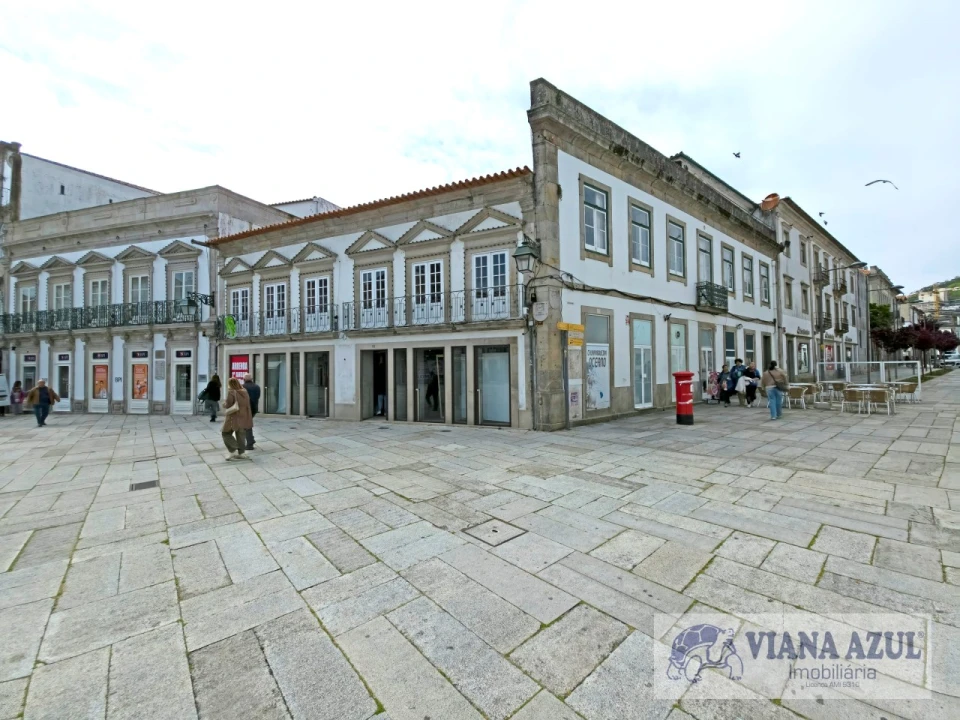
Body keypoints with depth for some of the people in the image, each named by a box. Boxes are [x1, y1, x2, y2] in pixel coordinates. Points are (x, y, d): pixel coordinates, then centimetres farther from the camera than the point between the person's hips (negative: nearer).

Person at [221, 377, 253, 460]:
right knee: (241, 435, 11)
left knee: (226, 433, 10)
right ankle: (241, 453, 14)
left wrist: (224, 405, 5)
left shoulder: (231, 392, -12)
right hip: (243, 417, 6)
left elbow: (228, 405, -14)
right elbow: (247, 404, 11)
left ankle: (233, 451, 1)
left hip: (234, 417, -6)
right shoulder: (244, 392, 7)